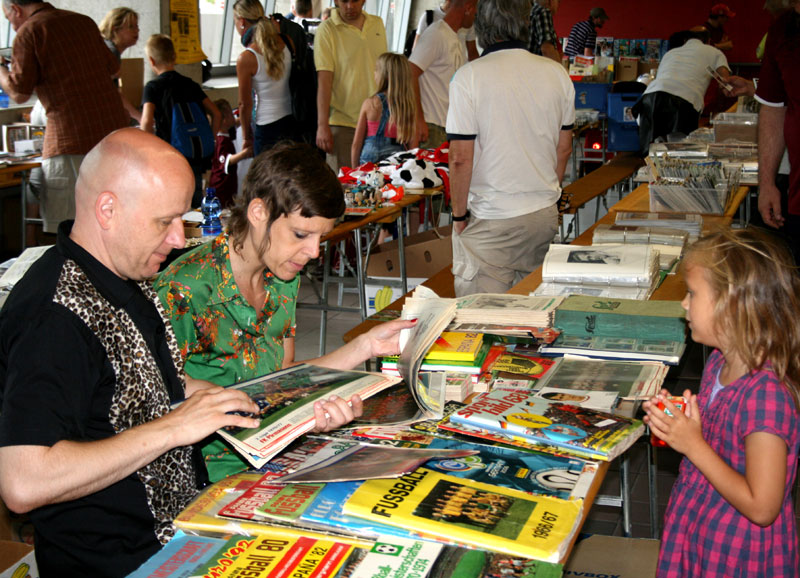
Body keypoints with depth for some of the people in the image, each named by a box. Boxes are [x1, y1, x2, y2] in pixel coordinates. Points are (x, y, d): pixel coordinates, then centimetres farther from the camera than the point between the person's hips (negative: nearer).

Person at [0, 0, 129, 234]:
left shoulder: (29, 32, -3)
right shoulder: (84, 22, 16)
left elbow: (19, 93, -4)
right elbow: (112, 68, 25)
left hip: (72, 139, -7)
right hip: (114, 126, 7)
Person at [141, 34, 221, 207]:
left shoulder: (153, 87, -5)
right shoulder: (190, 84, 10)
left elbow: (146, 123, -19)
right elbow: (216, 114, 10)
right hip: (196, 159, 5)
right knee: (196, 207, 15)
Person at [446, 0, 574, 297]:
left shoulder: (469, 77, -14)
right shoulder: (557, 74, 1)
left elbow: (461, 158, -15)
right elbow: (564, 149, 10)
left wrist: (459, 215, -2)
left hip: (490, 220, -5)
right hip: (545, 215, 5)